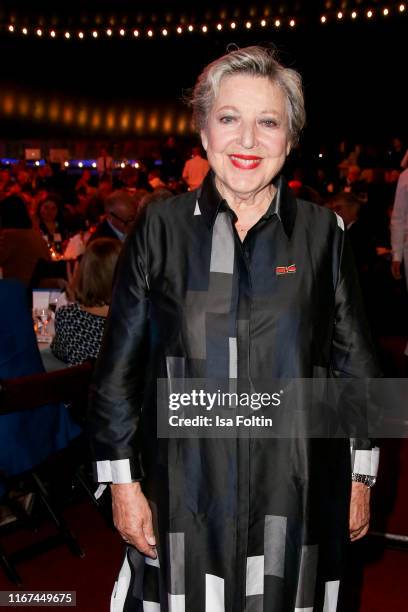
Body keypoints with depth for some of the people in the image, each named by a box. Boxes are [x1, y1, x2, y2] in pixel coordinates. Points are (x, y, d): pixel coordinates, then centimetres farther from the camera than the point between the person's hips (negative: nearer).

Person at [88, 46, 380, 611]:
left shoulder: (323, 232, 0)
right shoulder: (162, 227, -2)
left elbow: (354, 364, 6)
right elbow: (119, 368, 1)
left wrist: (360, 480, 7)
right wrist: (122, 480, -1)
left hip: (297, 495, 1)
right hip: (182, 495, 0)